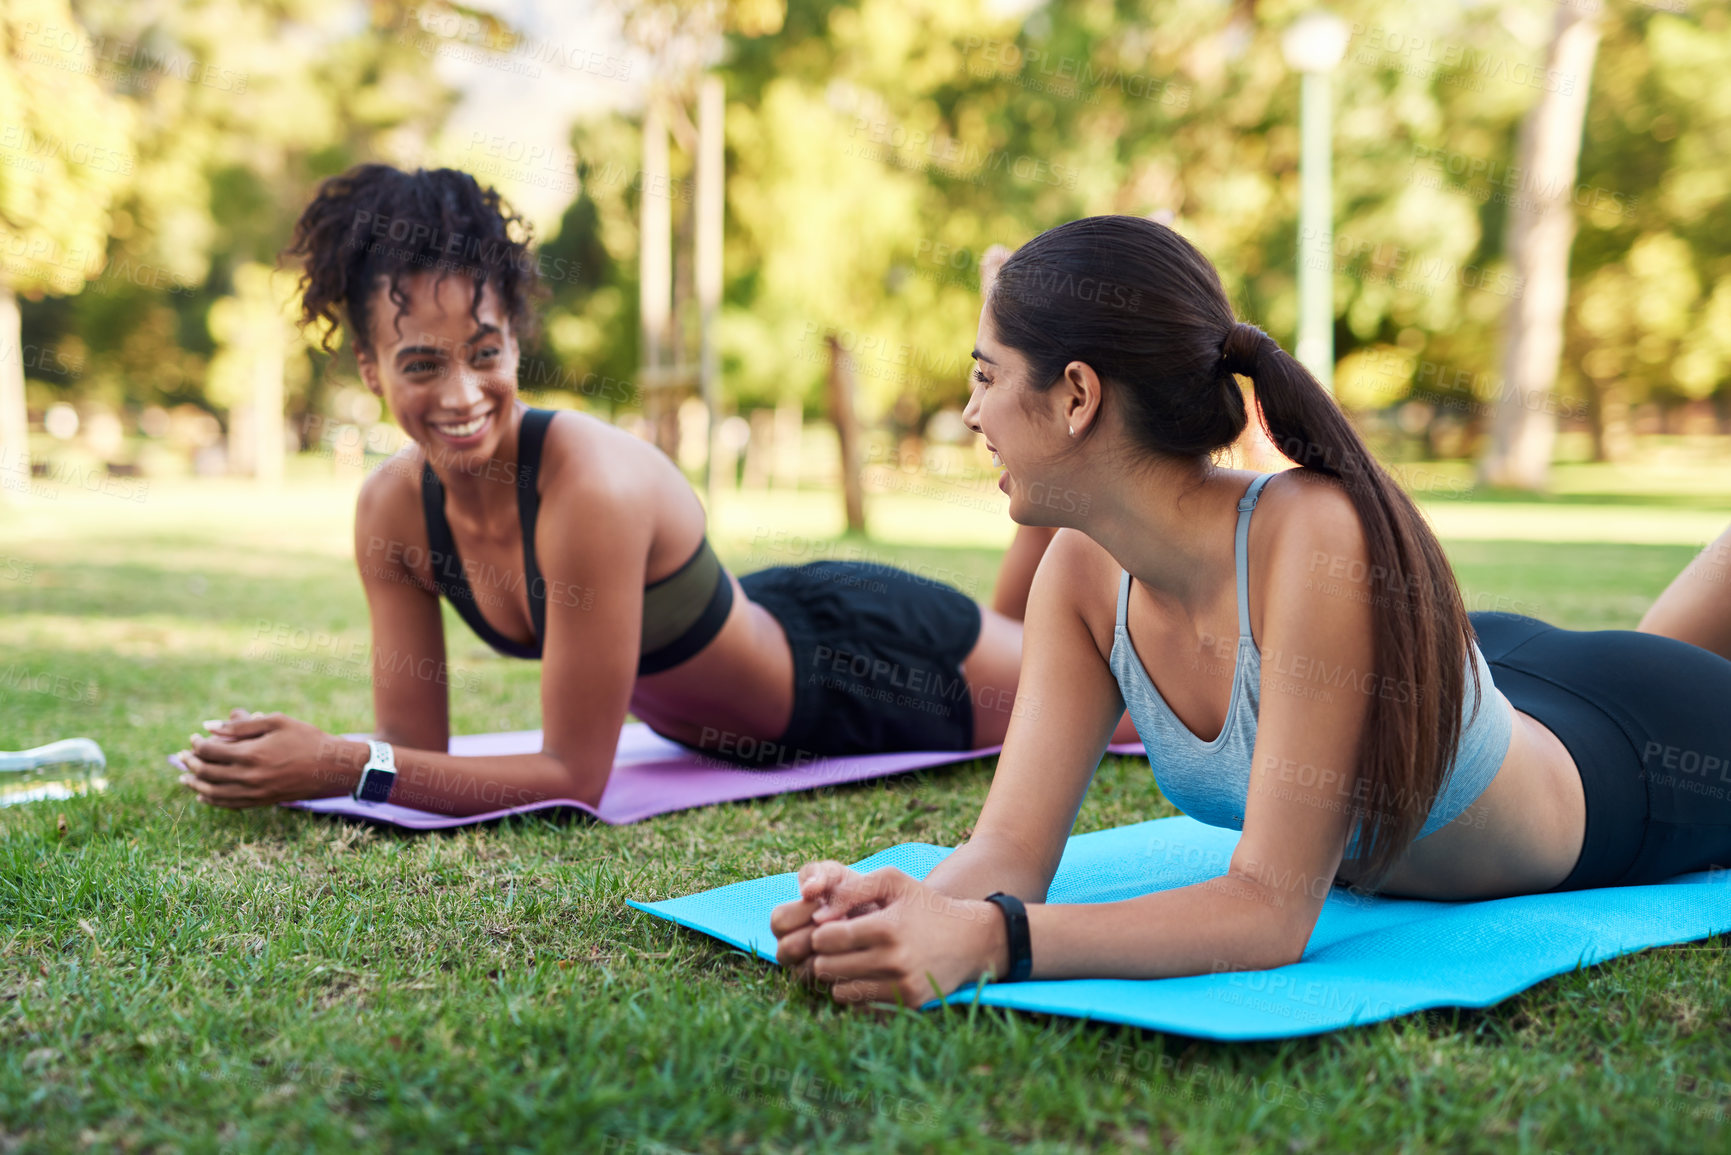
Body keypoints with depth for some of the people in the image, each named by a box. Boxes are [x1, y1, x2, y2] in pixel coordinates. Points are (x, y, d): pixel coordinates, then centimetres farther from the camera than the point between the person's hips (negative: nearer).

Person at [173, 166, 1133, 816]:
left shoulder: (593, 483, -39)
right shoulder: (393, 511, -19)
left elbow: (577, 777, -34)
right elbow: (416, 747, -13)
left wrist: (341, 768, -39)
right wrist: (290, 766, -31)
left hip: (862, 657, -6)